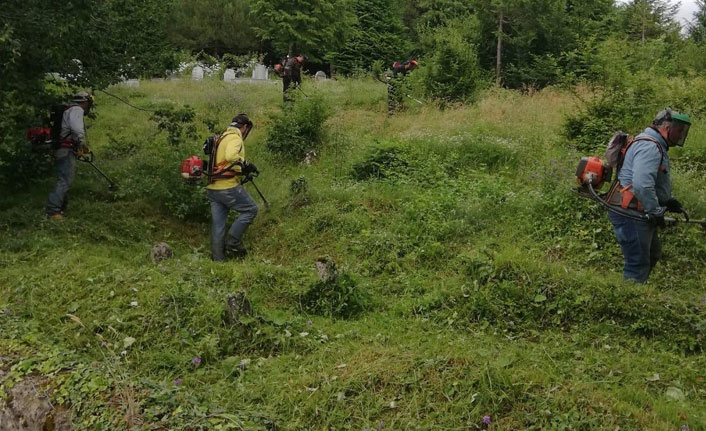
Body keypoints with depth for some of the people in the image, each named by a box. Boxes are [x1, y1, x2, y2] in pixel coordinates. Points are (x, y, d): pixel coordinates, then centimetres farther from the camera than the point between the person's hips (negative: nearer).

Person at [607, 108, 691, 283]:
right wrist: (656, 211, -22)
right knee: (638, 265, -8)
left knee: (653, 255, 23)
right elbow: (642, 185, -32)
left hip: (639, 214, 12)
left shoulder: (656, 146, 17)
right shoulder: (650, 147, -19)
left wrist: (669, 201, 13)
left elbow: (657, 182, 28)